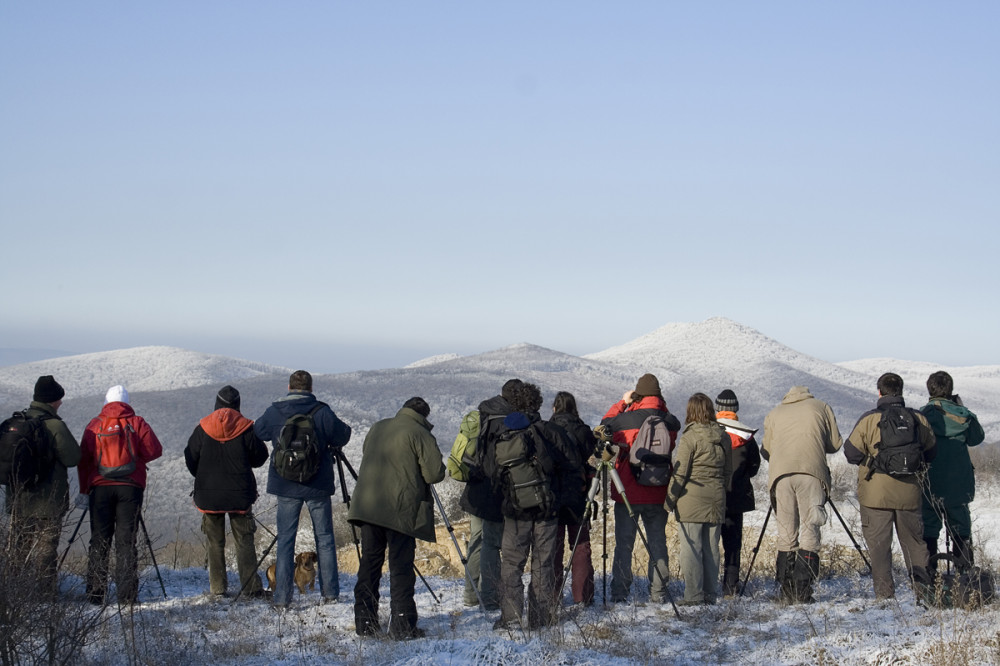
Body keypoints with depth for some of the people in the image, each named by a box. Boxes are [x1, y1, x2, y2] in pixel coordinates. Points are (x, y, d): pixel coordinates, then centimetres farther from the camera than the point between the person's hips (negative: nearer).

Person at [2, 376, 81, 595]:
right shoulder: (55, 426, -16)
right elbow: (73, 458, -13)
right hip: (47, 501, -6)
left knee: (20, 549, 14)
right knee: (45, 549, -1)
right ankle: (46, 593, 0)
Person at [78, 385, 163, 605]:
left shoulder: (95, 424, 5)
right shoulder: (137, 423, 1)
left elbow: (83, 459, 5)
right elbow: (154, 450, -2)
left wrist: (84, 489, 13)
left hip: (100, 487, 1)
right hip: (130, 487, -1)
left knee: (99, 541, 5)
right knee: (126, 541, 1)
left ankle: (96, 595, 3)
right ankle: (127, 595, -3)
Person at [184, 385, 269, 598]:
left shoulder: (202, 429, -2)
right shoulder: (246, 429, -6)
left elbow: (191, 460, 3)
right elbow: (260, 457, 2)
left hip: (208, 494, 1)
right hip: (240, 494, -1)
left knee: (215, 543, 9)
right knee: (244, 541, 5)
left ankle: (217, 588, 8)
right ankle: (250, 586, -1)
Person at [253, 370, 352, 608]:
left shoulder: (274, 412, -1)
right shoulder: (321, 412, -9)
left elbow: (257, 432, 14)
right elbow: (342, 436, -5)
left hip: (285, 485, 1)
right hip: (318, 485, -1)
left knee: (285, 539, 4)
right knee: (324, 538, 10)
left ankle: (282, 597, -1)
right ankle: (330, 591, 12)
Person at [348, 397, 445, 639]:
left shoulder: (377, 428, 15)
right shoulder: (420, 434, -6)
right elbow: (435, 472, -9)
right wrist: (417, 475, 10)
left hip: (366, 507, 6)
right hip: (402, 510, -6)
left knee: (369, 563, 11)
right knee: (401, 567, -3)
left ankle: (364, 622, 12)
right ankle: (402, 625, -6)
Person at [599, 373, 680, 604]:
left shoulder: (626, 419, -11)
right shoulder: (670, 422, -5)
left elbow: (605, 425, 9)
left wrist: (622, 403, 13)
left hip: (627, 493, -2)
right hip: (658, 494, 2)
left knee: (623, 544, 5)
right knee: (658, 543, 9)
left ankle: (619, 592, 4)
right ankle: (658, 593, 9)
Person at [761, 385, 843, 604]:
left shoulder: (773, 414, 25)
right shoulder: (821, 407, 20)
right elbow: (835, 444, 19)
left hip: (780, 474, 2)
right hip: (812, 472, -2)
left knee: (786, 533, 6)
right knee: (809, 530, -2)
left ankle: (786, 593, 3)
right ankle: (802, 592, -12)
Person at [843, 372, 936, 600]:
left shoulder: (869, 419, -9)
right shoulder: (919, 419, 1)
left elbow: (852, 453, -7)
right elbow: (930, 454, 10)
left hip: (875, 494, -3)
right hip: (909, 493, 3)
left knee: (878, 543, 3)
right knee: (914, 541, 17)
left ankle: (885, 594, -1)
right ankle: (922, 583, 4)